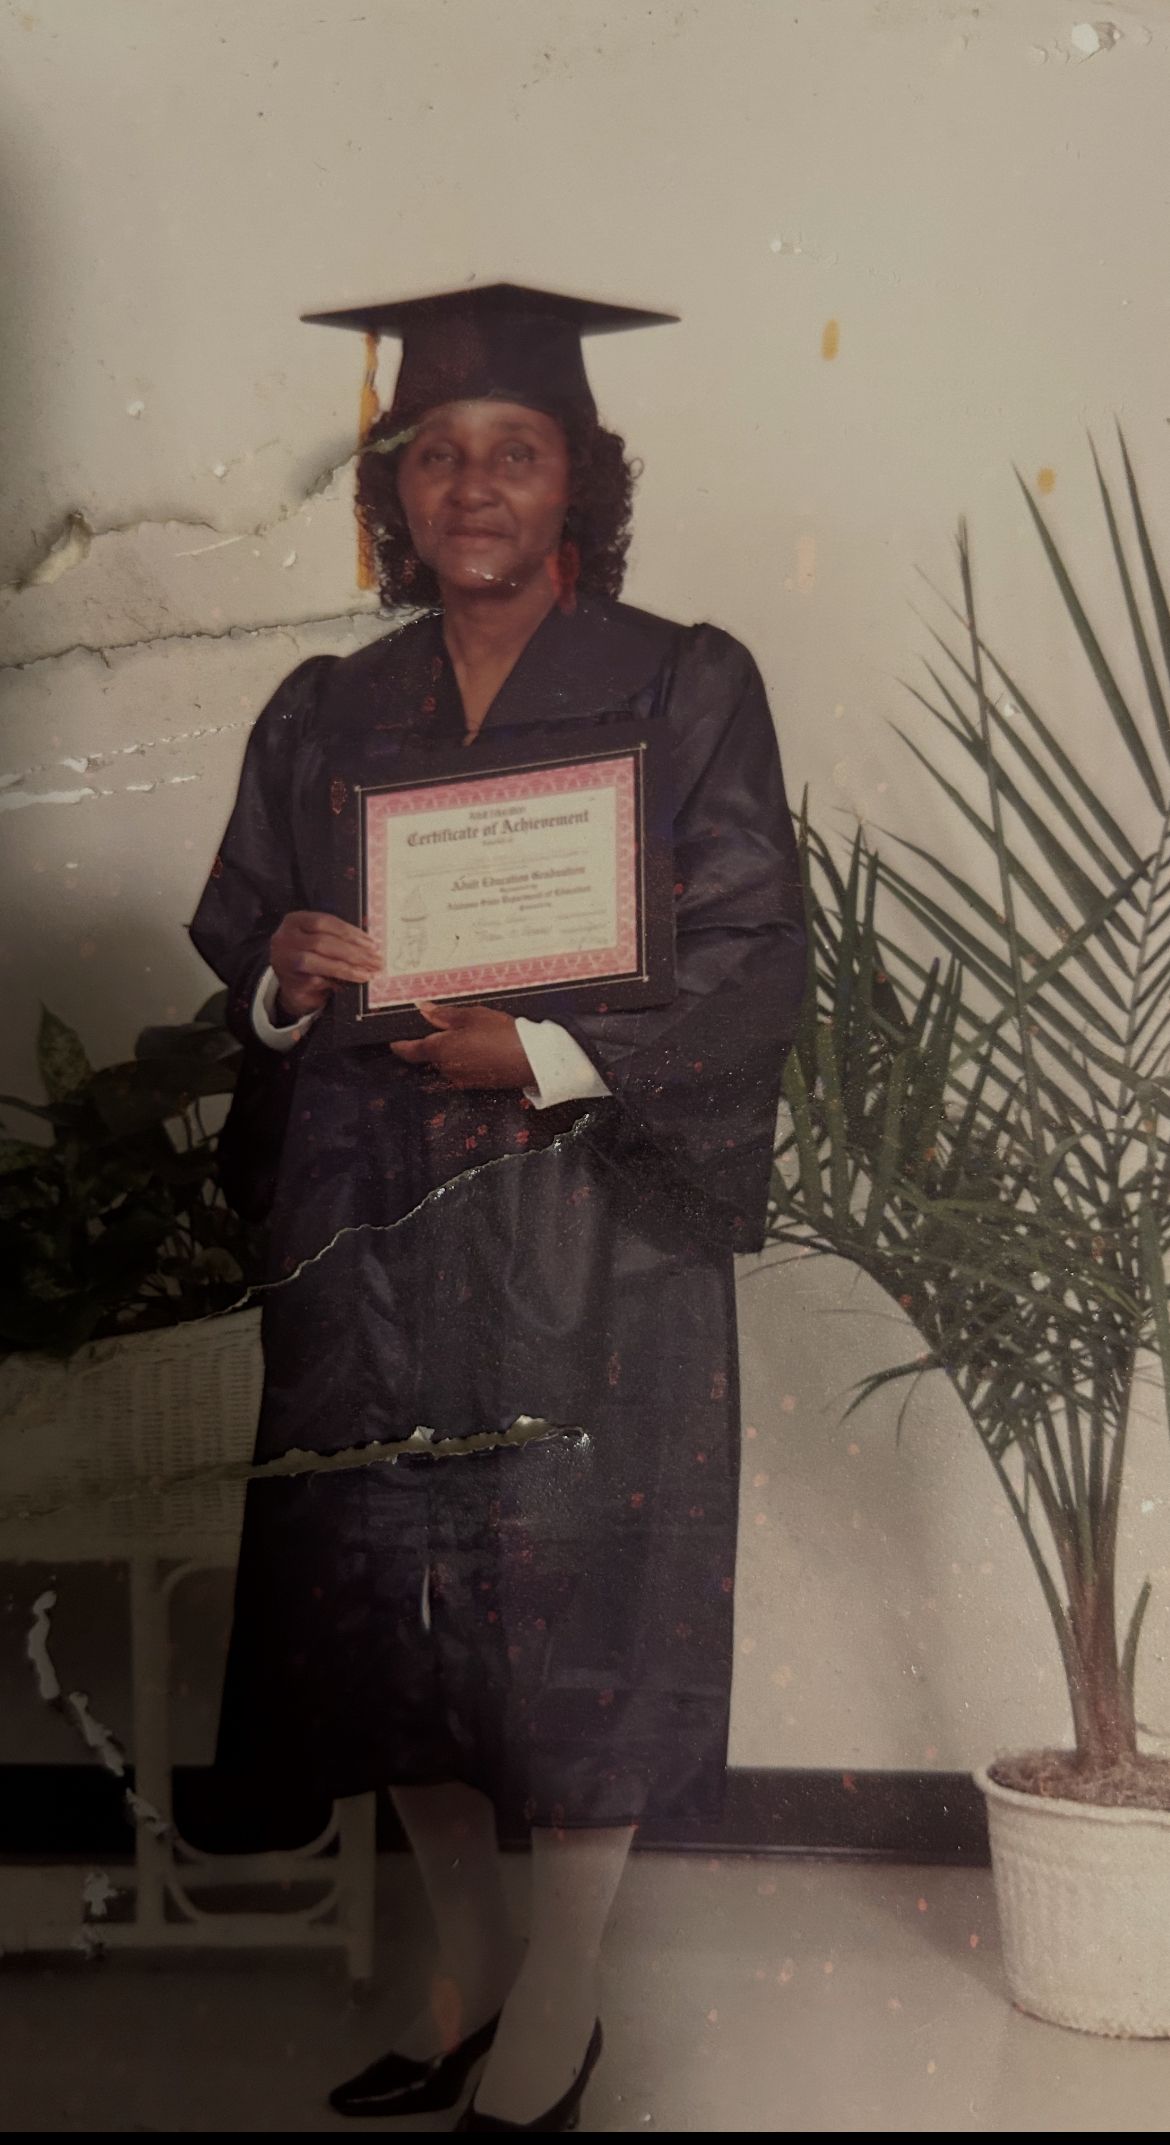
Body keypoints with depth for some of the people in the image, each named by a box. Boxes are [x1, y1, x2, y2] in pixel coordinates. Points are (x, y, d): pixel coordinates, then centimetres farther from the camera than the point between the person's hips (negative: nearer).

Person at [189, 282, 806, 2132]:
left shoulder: (685, 688, -1)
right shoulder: (325, 714, 11)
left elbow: (755, 968, -6)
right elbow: (232, 958, 13)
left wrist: (547, 1056, -17)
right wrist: (286, 982, -10)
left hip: (594, 1232, -4)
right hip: (372, 1232, 4)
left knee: (578, 1622, -1)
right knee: (395, 1609, 8)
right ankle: (468, 1969, 27)